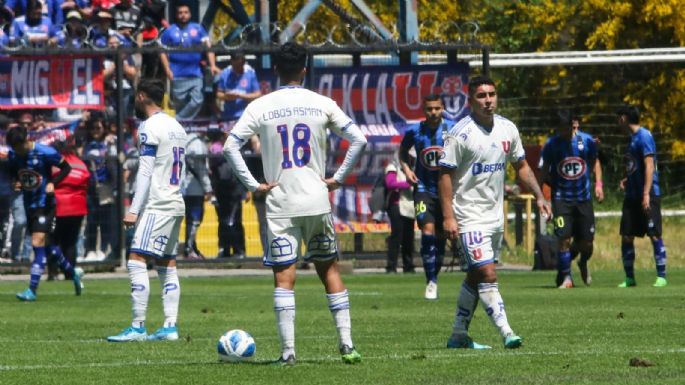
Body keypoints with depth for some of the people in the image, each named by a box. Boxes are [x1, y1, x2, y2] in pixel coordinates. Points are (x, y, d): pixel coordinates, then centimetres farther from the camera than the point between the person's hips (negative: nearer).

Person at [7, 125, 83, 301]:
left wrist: (53, 183, -21)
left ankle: (32, 290, -17)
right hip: (29, 205, 7)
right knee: (46, 244, 17)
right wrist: (17, 182, -7)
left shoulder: (45, 153, -18)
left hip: (45, 204, -7)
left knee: (38, 243, -16)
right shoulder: (13, 155, -2)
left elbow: (66, 168, -6)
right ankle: (73, 273, 38)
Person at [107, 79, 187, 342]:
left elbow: (146, 172, -16)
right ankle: (170, 327, 6)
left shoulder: (150, 127, -10)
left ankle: (138, 327, -16)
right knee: (167, 266, 10)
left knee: (137, 261, -11)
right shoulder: (176, 127, 17)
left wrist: (134, 210, -16)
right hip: (176, 204, 9)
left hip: (157, 205, -9)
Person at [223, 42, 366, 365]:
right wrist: (337, 179, 5)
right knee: (329, 270, 12)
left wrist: (253, 185, -5)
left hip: (280, 203, -1)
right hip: (317, 201, 2)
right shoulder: (322, 105, 1)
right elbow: (358, 140, -1)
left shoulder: (260, 107, -2)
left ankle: (288, 351, -7)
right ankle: (347, 345, 8)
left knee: (284, 278, -1)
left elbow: (230, 146, -9)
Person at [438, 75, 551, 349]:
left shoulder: (507, 129, 5)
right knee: (487, 275, -15)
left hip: (495, 216, 7)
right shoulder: (461, 133, -13)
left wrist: (539, 196, 8)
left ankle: (459, 335, 21)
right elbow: (445, 174, -12)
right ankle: (506, 333, -18)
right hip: (470, 217, -7)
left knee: (476, 276, 13)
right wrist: (448, 217, -18)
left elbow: (521, 166, 17)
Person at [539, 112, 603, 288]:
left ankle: (583, 263, 36)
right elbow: (544, 172, 4)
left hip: (583, 197, 2)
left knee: (586, 242, 2)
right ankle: (565, 277, 2)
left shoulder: (586, 141, -2)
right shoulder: (551, 144, -5)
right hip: (561, 199, -2)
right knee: (564, 239, -13)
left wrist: (598, 184, 5)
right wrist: (555, 185, -10)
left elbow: (595, 162, 15)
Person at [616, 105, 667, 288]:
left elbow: (649, 166, -17)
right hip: (632, 196, 9)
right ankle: (629, 278, 10)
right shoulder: (633, 137, 16)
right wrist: (627, 179, 11)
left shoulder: (644, 136, -11)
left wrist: (646, 194, -22)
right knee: (626, 237, 5)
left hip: (647, 196, -9)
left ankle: (661, 276, -2)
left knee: (655, 235, -5)